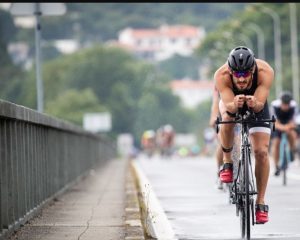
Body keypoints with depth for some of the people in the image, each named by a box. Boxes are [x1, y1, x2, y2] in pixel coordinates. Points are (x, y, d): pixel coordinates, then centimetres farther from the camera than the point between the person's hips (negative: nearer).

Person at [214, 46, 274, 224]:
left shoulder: (265, 72, -37)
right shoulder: (221, 75, -37)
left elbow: (260, 105, -39)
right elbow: (229, 106, -41)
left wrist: (254, 103, -61)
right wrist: (235, 105, -64)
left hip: (257, 104, 0)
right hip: (231, 100, 0)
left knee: (262, 151, -12)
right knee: (228, 118, -35)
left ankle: (261, 202, -1)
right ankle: (227, 162, -10)